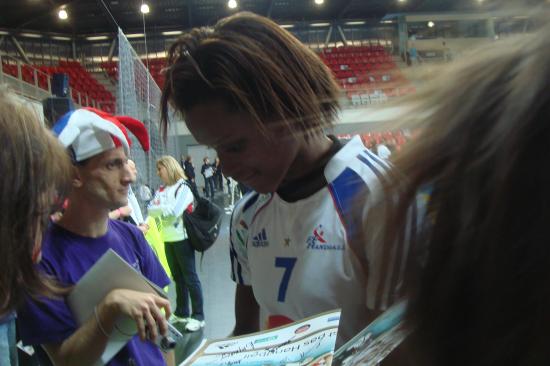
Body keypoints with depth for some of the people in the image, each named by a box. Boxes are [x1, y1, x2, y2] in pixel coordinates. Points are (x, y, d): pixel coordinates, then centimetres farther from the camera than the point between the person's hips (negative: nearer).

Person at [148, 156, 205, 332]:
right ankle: (182, 313, 28)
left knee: (190, 278, -1)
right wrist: (164, 208, -13)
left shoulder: (183, 187, -9)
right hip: (168, 239, 7)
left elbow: (174, 210, -19)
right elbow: (151, 210, 5)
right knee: (177, 277, 16)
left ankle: (198, 316, 6)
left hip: (182, 238, -7)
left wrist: (159, 208, -4)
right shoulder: (161, 190, 13)